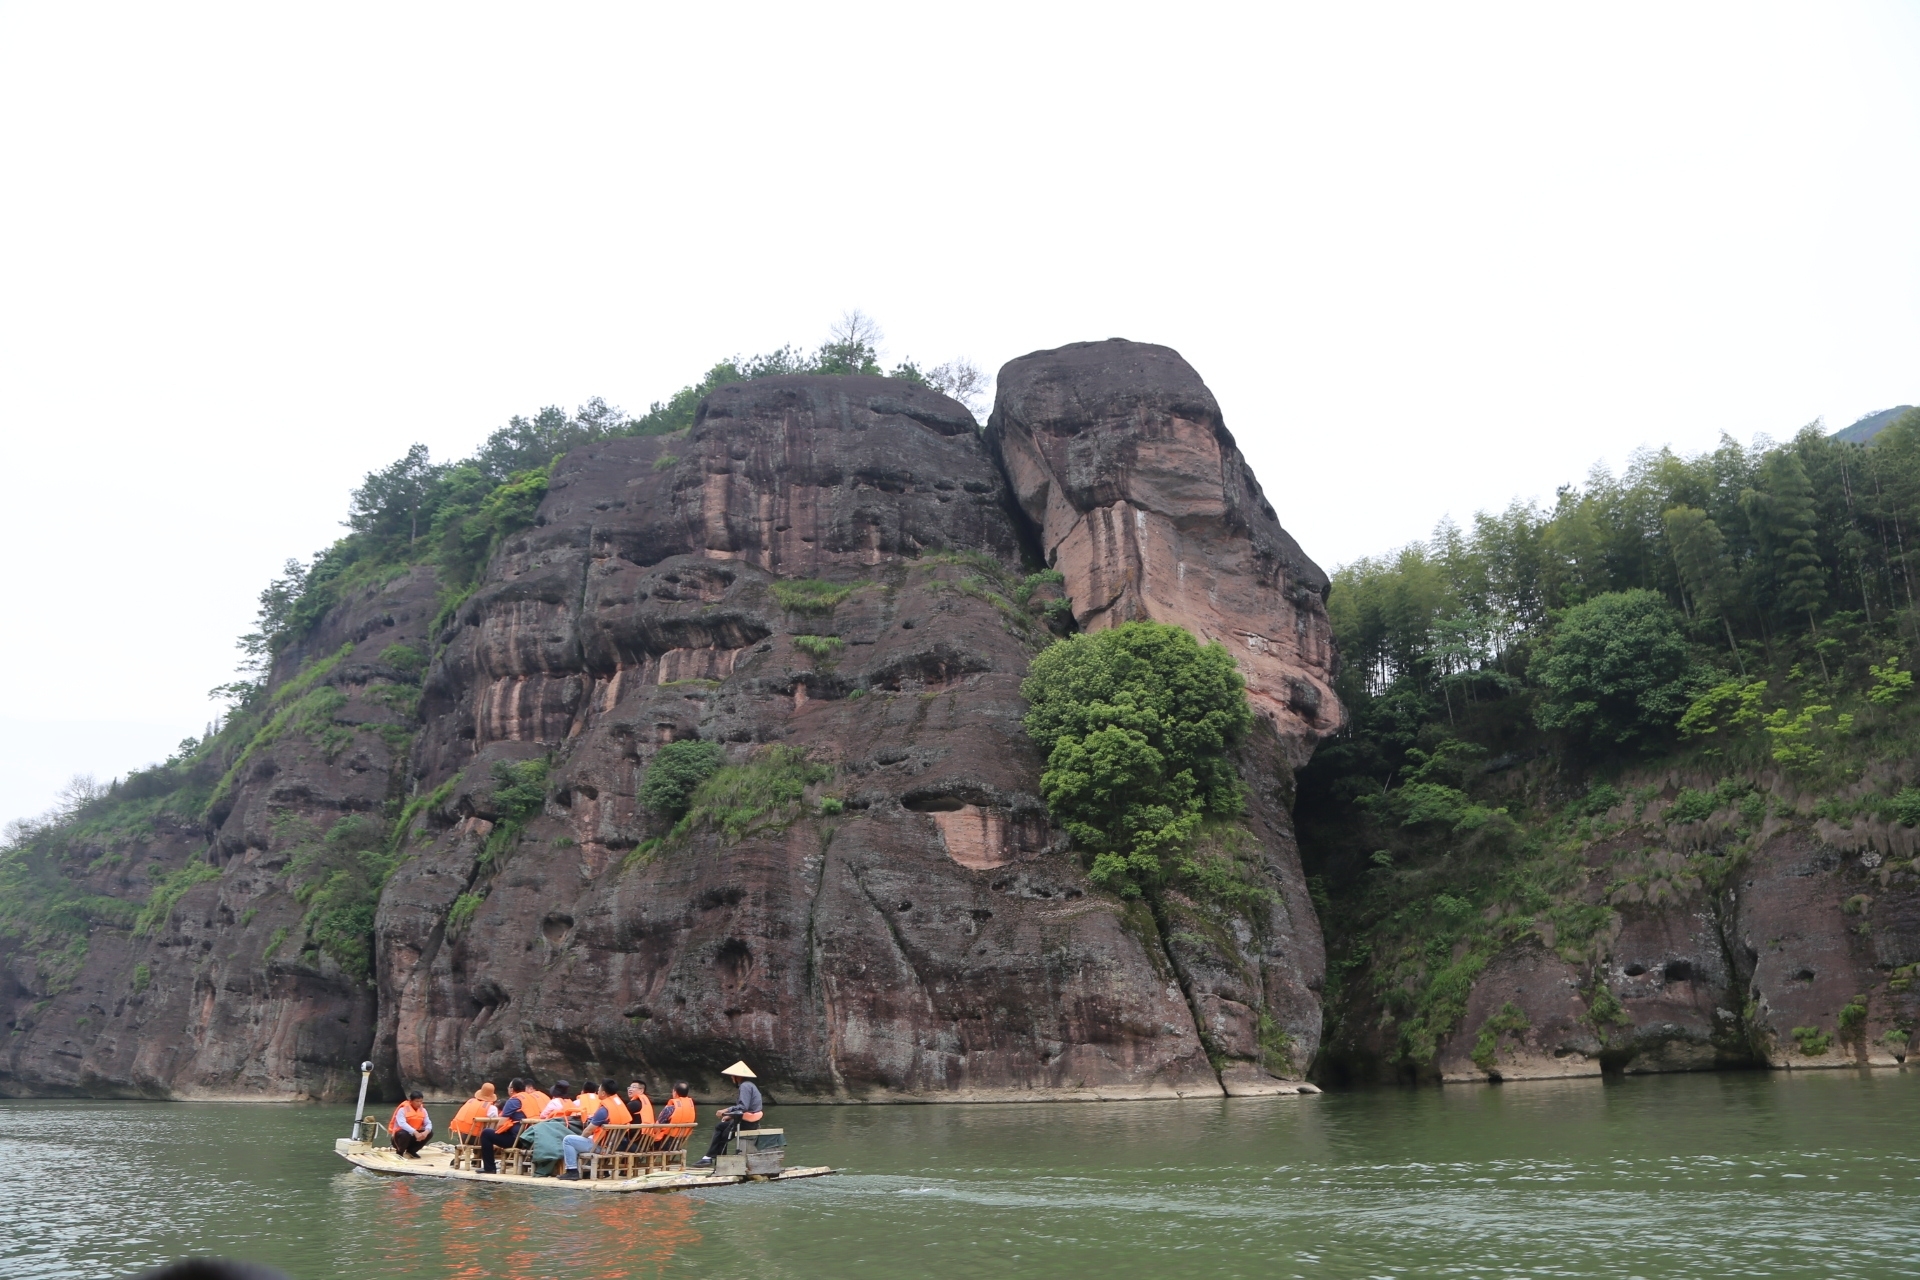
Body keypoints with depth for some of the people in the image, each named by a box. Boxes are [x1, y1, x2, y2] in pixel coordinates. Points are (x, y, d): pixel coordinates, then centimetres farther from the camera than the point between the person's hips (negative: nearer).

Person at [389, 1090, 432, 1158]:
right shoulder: (403, 1109, -18)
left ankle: (411, 1151, 4)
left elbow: (428, 1123, -7)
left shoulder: (423, 1110, 1)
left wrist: (426, 1132, -31)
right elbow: (402, 1124, -34)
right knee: (405, 1134, -39)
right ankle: (399, 1152, -8)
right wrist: (415, 1133, -43)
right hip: (400, 1134, -6)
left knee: (430, 1133, -15)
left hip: (414, 1134, 6)